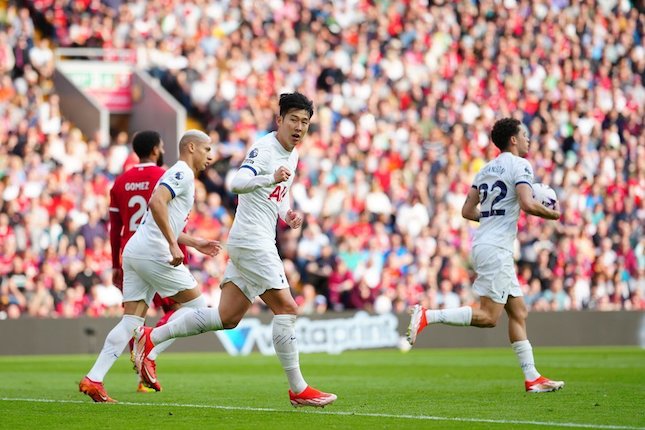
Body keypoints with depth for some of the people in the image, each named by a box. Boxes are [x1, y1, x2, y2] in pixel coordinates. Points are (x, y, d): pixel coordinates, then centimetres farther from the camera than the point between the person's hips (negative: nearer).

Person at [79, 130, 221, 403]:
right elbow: (157, 202, -23)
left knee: (132, 320, 4)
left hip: (134, 251, 9)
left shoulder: (178, 174, 26)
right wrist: (173, 245, -23)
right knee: (196, 306, -1)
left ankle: (93, 379, -5)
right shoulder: (182, 173, -5)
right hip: (152, 252, -9)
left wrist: (195, 243, 30)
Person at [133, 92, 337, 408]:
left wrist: (286, 213, 10)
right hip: (252, 241, -10)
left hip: (259, 244, 10)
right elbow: (237, 183, -28)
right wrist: (271, 178, -45)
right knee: (286, 308, -11)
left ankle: (151, 337, 16)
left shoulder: (292, 155, 15)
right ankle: (298, 390, -5)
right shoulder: (264, 148, -14)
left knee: (227, 318, 9)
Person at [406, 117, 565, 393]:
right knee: (488, 316, -10)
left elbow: (467, 211, 17)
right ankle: (427, 316, -16)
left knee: (518, 312, 10)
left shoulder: (486, 169, 17)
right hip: (495, 248, -9)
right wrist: (551, 214, -3)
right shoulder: (519, 165, -7)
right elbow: (527, 204, -20)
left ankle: (532, 378, 9)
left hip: (483, 244, 9)